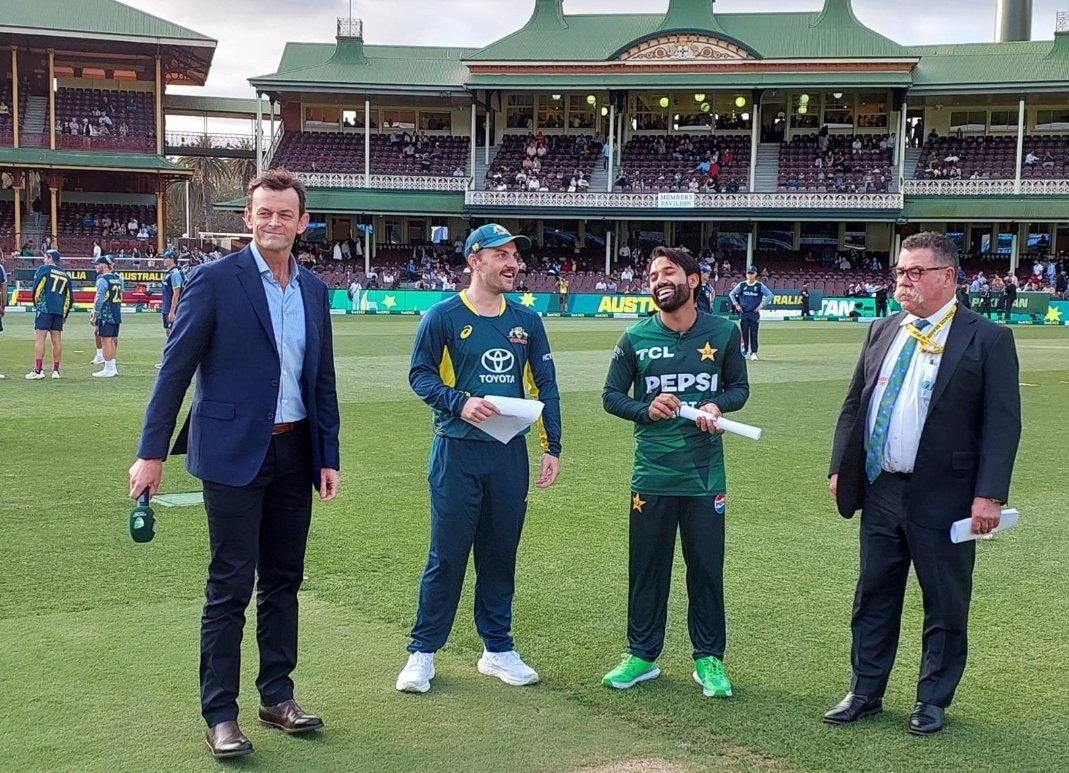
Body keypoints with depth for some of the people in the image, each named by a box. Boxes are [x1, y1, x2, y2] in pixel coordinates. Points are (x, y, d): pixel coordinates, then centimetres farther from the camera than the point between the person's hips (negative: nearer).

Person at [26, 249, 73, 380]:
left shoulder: (43, 269, 2)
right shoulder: (65, 275, 18)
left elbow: (37, 287, -6)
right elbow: (69, 297, 17)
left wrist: (36, 303, 9)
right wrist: (65, 314, 22)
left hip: (44, 308, -5)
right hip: (59, 310, 5)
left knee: (39, 338, -7)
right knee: (56, 340, 6)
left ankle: (38, 370, -12)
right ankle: (55, 371, 8)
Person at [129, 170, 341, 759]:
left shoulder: (314, 289, 9)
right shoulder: (214, 279, -7)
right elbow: (176, 367, -8)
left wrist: (329, 457, 9)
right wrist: (151, 451, -12)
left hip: (294, 454, 5)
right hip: (233, 452, -5)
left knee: (282, 581, 13)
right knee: (230, 587, -2)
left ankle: (277, 697, 25)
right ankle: (220, 715, 7)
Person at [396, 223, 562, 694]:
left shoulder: (526, 320, 9)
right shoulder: (443, 316, -3)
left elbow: (546, 386, 11)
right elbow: (420, 375, -2)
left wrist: (551, 447, 5)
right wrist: (460, 403, -19)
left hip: (510, 453, 4)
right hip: (457, 452, -4)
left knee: (501, 553, 11)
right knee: (446, 555, -1)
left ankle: (497, 649, 23)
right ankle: (422, 652, 11)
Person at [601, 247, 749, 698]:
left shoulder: (723, 333, 1)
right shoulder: (636, 338, 0)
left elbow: (739, 388, 10)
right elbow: (611, 395, 6)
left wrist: (716, 404, -11)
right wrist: (646, 409, -13)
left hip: (705, 474, 0)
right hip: (652, 473, 0)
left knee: (706, 567, 7)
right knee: (647, 567, 8)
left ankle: (709, 659, 20)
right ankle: (642, 655, 22)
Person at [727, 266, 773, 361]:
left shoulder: (760, 286, -1)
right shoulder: (741, 285, 4)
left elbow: (770, 295, -3)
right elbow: (731, 294, 13)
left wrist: (761, 305, -7)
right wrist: (736, 304, 4)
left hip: (754, 313, -2)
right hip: (743, 313, 2)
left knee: (754, 333, -3)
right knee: (744, 333, 2)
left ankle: (754, 353, 0)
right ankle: (743, 352, 10)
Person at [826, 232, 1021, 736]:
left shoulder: (987, 339, -7)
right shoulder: (881, 332, 9)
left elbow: (1003, 423, -11)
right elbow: (854, 405, 14)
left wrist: (989, 495, -16)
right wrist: (840, 466, 8)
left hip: (944, 498, -5)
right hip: (880, 492, 5)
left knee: (945, 605, 8)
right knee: (874, 597, 13)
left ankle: (932, 700, 24)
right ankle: (865, 693, 26)